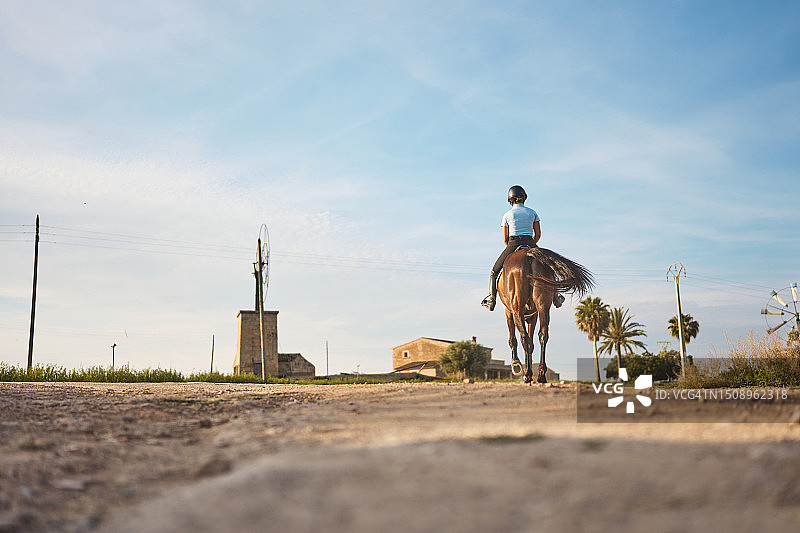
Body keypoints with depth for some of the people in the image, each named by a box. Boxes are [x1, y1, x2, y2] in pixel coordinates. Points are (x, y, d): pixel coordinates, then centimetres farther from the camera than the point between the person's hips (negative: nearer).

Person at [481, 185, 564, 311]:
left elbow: (505, 239, 1)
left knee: (495, 271, 14)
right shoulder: (532, 213, 7)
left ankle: (491, 299, 1)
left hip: (513, 244, -2)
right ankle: (555, 296, 22)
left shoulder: (507, 215, 1)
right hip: (530, 244, 2)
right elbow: (538, 234, 7)